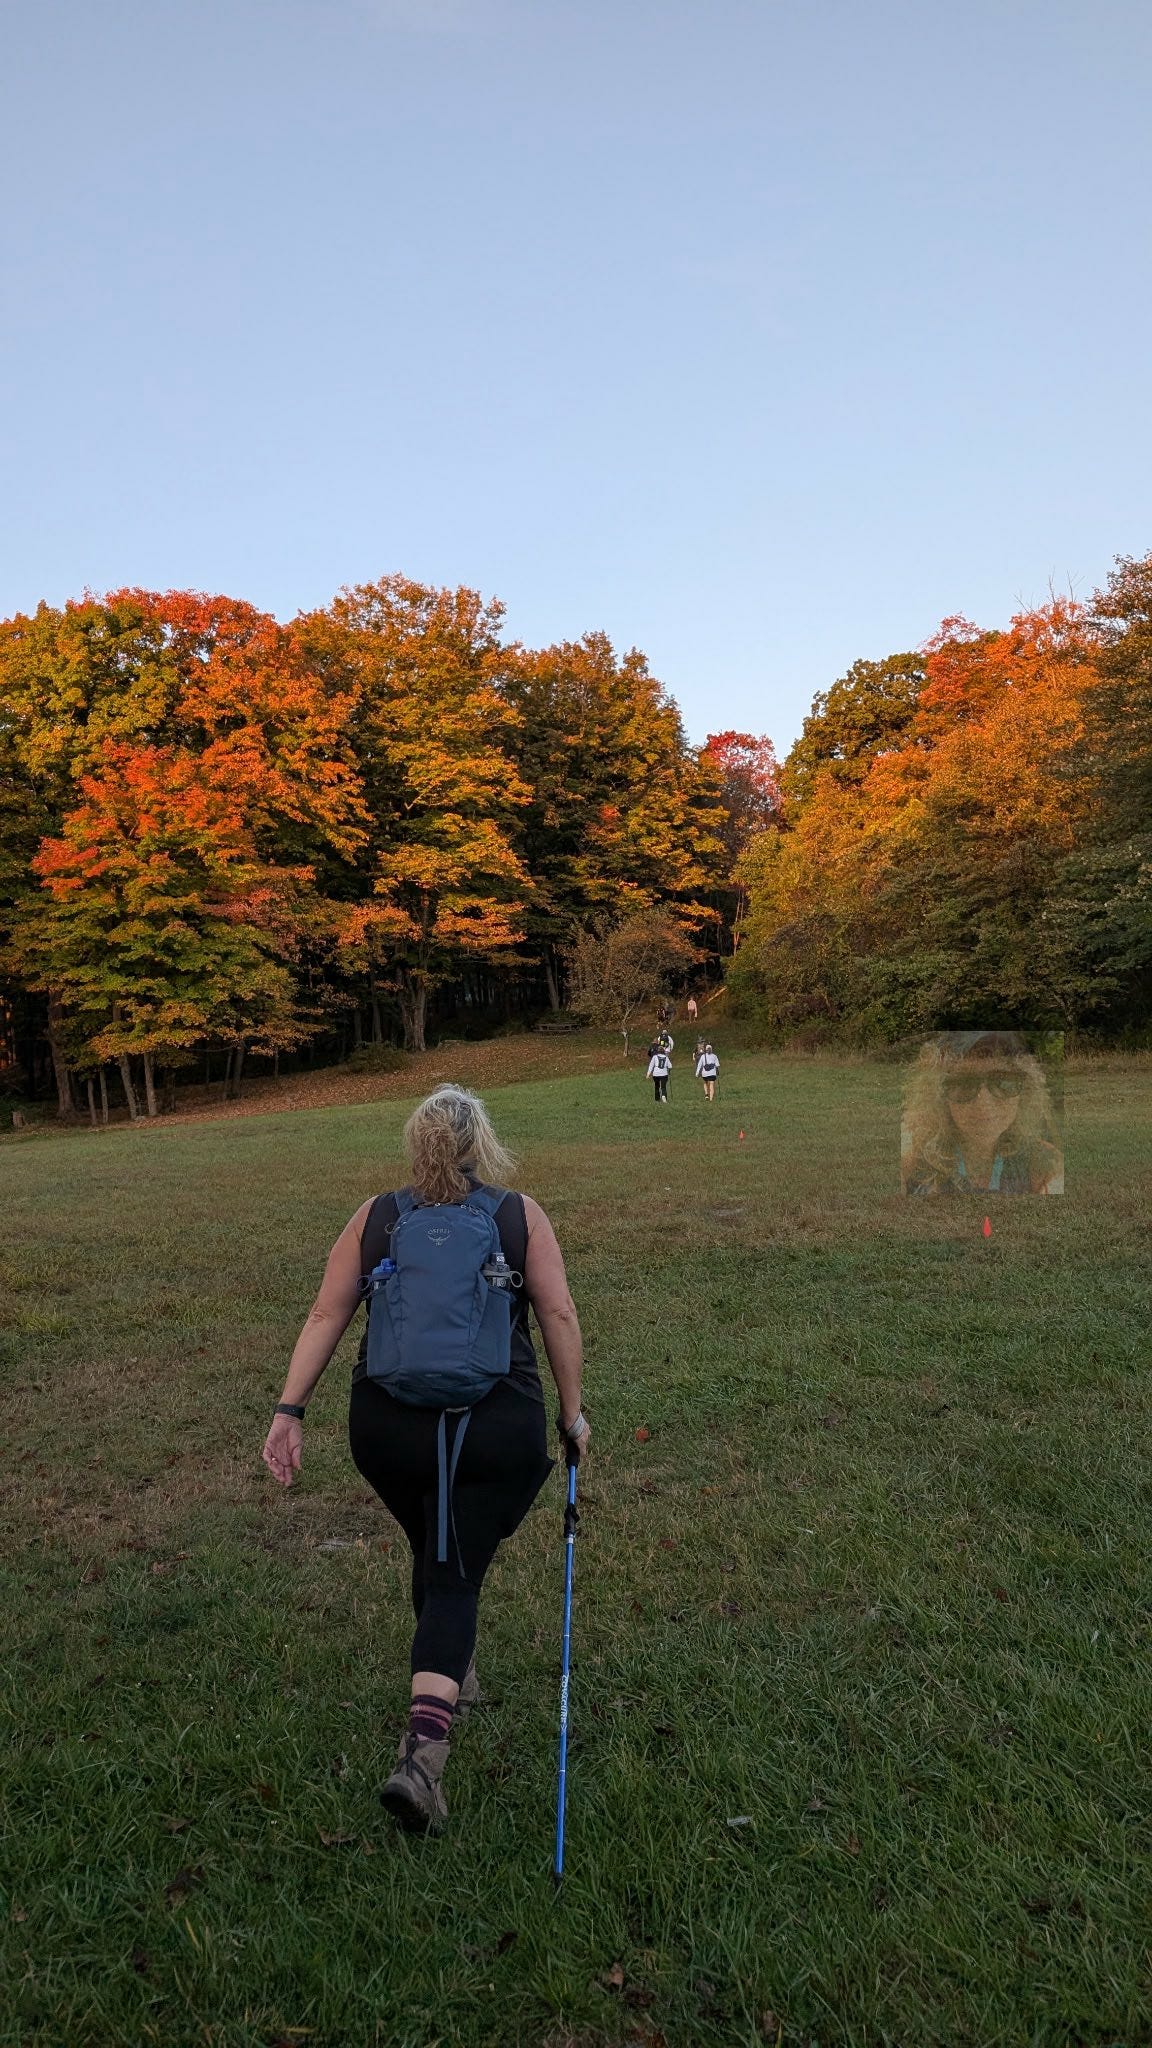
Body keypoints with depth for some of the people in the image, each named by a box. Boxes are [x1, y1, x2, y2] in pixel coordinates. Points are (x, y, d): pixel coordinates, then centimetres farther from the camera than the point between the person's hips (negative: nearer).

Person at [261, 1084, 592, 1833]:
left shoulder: (375, 1217, 3)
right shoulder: (521, 1215, 0)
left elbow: (326, 1316, 0)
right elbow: (558, 1314, -3)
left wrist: (290, 1411, 2)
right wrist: (572, 1412, 6)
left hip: (387, 1426, 3)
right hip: (496, 1428, -2)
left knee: (434, 1552, 26)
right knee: (456, 1576, 6)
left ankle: (454, 1678, 47)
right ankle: (423, 1752, -7)